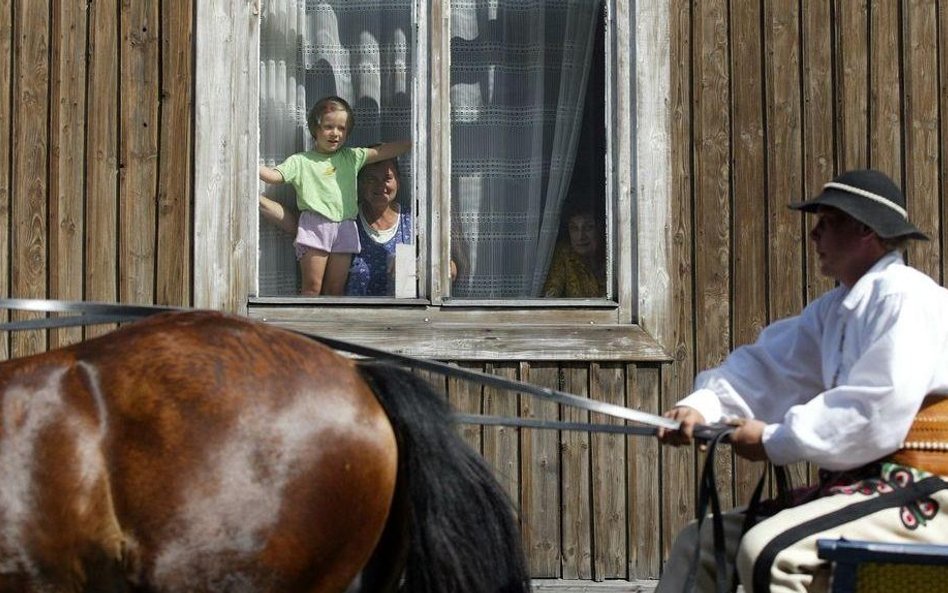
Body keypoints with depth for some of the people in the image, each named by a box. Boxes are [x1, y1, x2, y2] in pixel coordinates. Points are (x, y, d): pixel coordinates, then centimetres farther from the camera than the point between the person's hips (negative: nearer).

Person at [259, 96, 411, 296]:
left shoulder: (351, 157, 16)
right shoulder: (301, 161, 6)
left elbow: (383, 151, 13)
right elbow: (274, 176, -2)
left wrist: (414, 141, 7)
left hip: (344, 228, 3)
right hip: (315, 225, -3)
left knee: (336, 289, 4)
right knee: (312, 287, -7)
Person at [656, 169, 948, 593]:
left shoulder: (903, 297, -14)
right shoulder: (835, 308, 17)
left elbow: (880, 411, -23)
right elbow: (768, 365, 12)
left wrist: (774, 442, -15)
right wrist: (701, 406, -7)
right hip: (858, 482, 10)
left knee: (766, 553, -31)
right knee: (700, 543, 10)